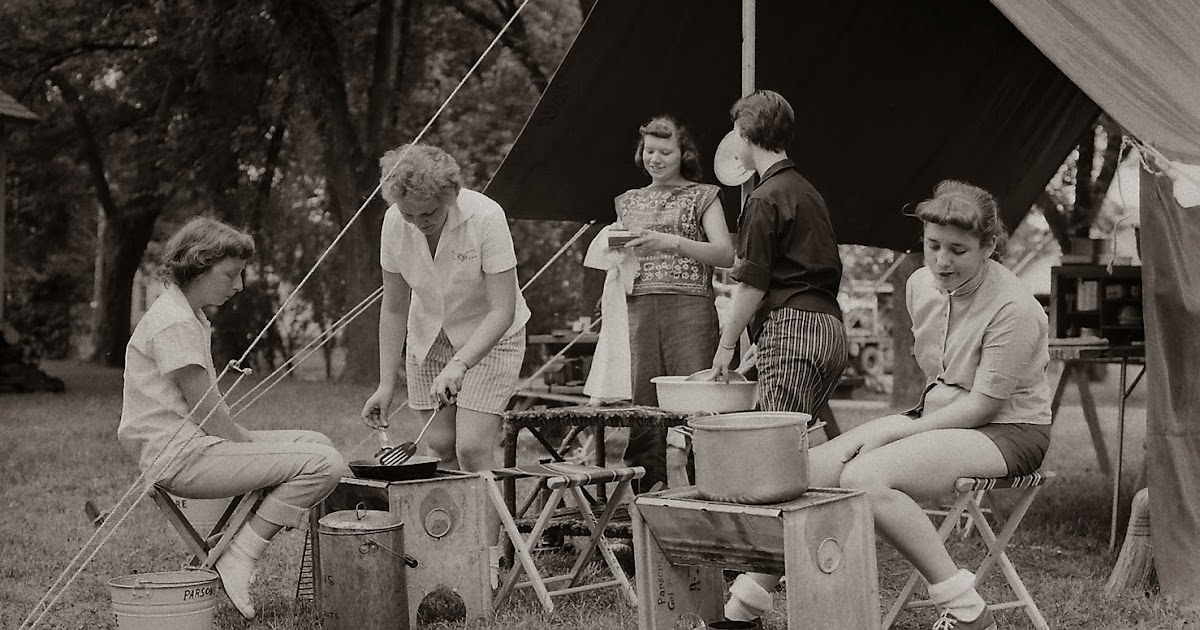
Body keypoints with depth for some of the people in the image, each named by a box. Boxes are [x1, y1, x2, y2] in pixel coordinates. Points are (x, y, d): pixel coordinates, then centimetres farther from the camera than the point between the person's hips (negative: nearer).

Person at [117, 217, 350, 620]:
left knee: (316, 443, 16)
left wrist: (250, 440, 6)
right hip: (179, 458, -11)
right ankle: (238, 561, -15)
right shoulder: (175, 324, -15)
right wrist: (256, 446, -6)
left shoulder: (190, 316, 19)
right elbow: (208, 415, -17)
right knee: (325, 465, -20)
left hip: (196, 443, 11)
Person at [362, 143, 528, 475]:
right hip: (429, 335, 4)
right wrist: (386, 384, -10)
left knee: (472, 448, -15)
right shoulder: (394, 223, -16)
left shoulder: (486, 217, -29)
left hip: (491, 334, -4)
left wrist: (458, 364, -41)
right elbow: (394, 309, -6)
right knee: (438, 445, 1)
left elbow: (503, 310, -30)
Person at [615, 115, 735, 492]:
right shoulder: (629, 202, 20)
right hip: (639, 308, 4)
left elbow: (725, 254, -5)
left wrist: (672, 241, -16)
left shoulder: (701, 196, 8)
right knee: (642, 405, -1)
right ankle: (648, 493, 3)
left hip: (690, 306, -4)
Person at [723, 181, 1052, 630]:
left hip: (1008, 430, -8)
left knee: (865, 477, -30)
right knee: (815, 467, -10)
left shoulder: (1013, 308, -20)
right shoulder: (921, 284, 3)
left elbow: (983, 405, -19)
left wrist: (891, 431, -19)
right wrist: (937, 393, 1)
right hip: (943, 418, 8)